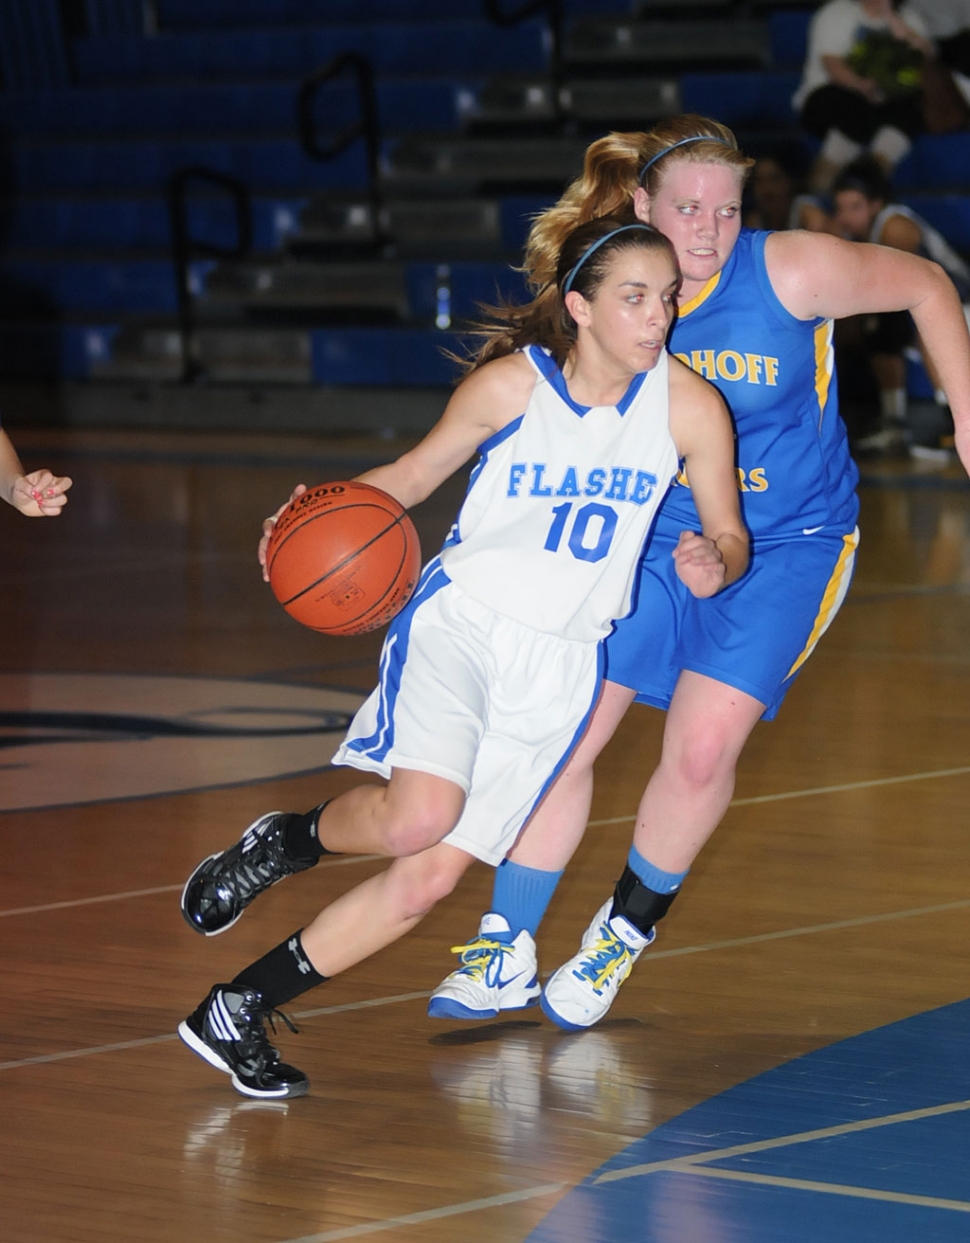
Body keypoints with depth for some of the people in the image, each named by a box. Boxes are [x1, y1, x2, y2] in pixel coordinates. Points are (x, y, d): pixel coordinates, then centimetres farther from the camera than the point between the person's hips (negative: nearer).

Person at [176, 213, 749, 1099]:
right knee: (418, 818, -29)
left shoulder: (690, 407, -6)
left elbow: (730, 535, 5)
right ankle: (286, 840, 5)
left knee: (432, 877, -3)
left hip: (560, 659, 3)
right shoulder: (510, 384, -9)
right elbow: (417, 471, 5)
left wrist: (715, 565, -20)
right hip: (461, 618, -3)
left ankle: (236, 1013, 11)